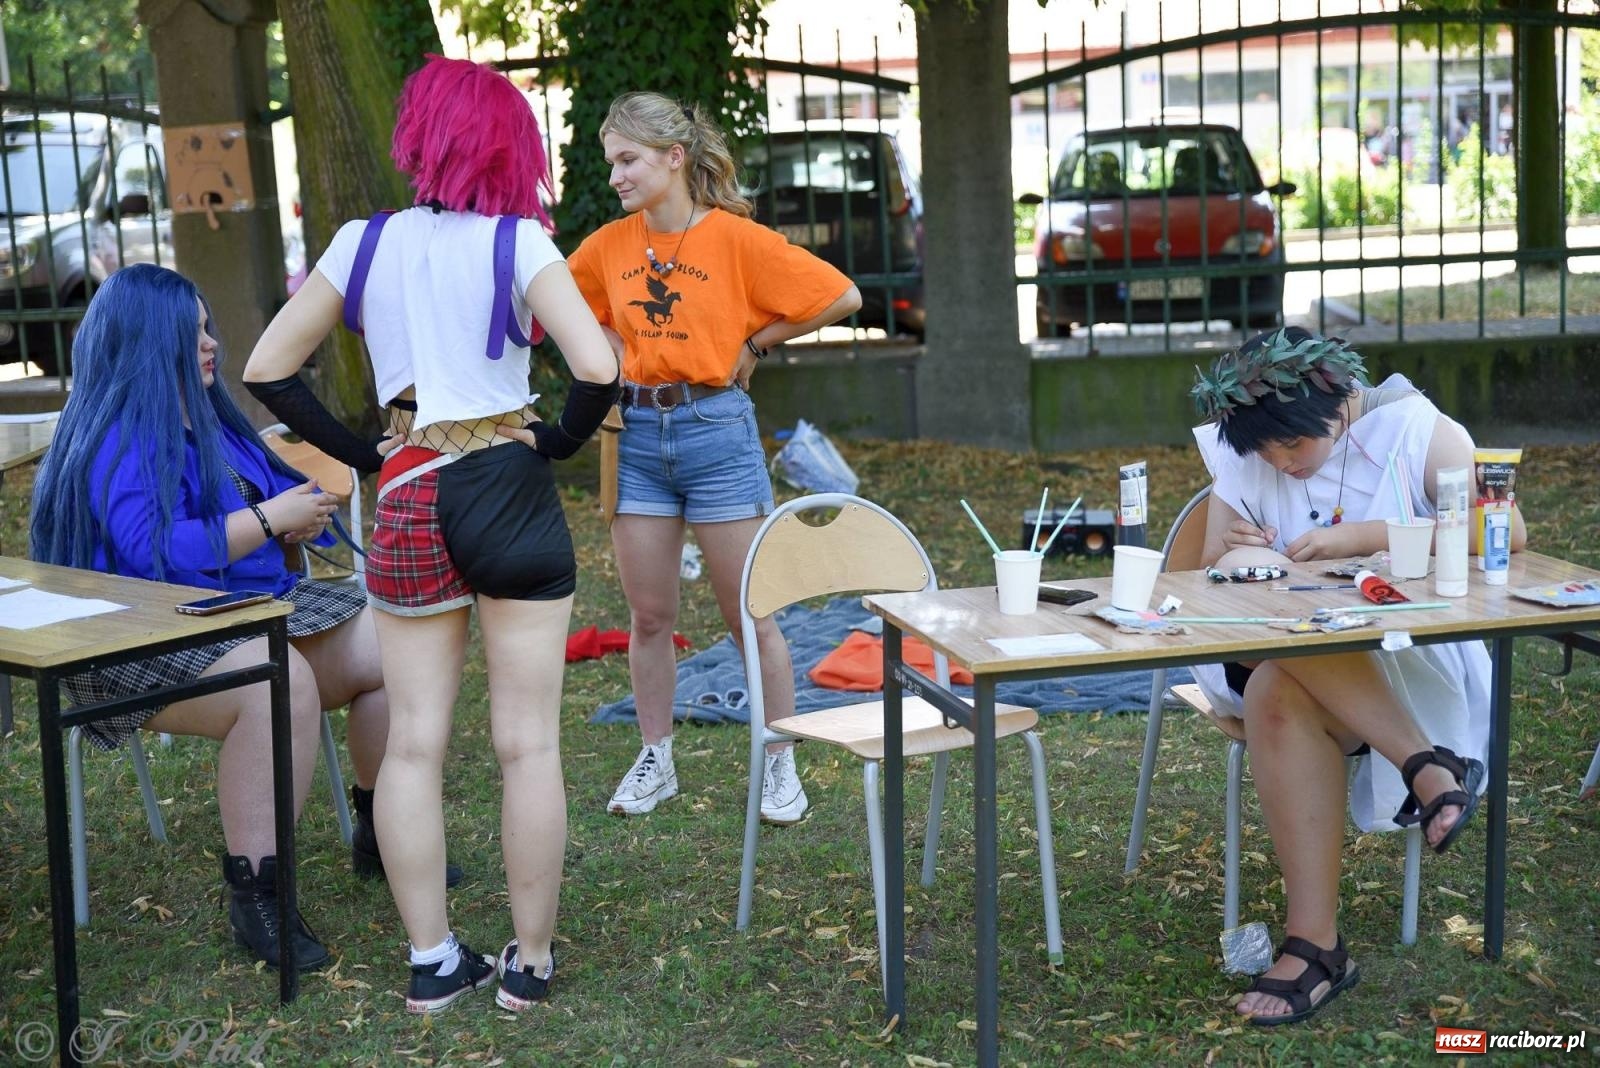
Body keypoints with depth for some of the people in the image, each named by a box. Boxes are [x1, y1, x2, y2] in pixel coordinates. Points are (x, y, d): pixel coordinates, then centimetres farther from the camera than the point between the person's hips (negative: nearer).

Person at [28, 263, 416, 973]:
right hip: (149, 641, -9)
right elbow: (157, 553, -27)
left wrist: (301, 516, 1)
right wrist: (269, 518, -20)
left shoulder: (207, 418, 15)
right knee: (282, 684, -36)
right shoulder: (117, 441, -14)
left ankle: (378, 837, 13)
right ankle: (254, 897, -26)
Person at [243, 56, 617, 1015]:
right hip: (512, 495, -3)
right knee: (528, 743, 6)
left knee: (414, 742, 11)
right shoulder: (518, 243, -6)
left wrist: (355, 453, 11)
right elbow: (599, 369, -17)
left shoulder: (364, 243, 5)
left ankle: (433, 963, 18)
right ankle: (531, 963, 14)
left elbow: (268, 368, 7)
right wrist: (562, 440, 1)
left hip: (408, 502, 3)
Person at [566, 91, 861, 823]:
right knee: (648, 616, 10)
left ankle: (780, 767, 16)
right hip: (639, 433, 4)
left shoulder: (738, 239, -8)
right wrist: (624, 351, 8)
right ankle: (655, 762, 24)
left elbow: (842, 298, -7)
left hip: (715, 428, -4)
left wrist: (754, 343, -2)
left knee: (751, 616, 3)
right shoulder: (608, 246, 4)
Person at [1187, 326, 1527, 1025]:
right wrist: (1231, 557, -16)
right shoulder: (1241, 463, 9)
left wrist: (1362, 537, -19)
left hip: (1411, 661, -4)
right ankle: (1425, 766, -30)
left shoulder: (1414, 431, -1)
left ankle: (1314, 943, -32)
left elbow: (1507, 532, -13)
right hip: (1281, 660, 4)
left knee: (1279, 691, -36)